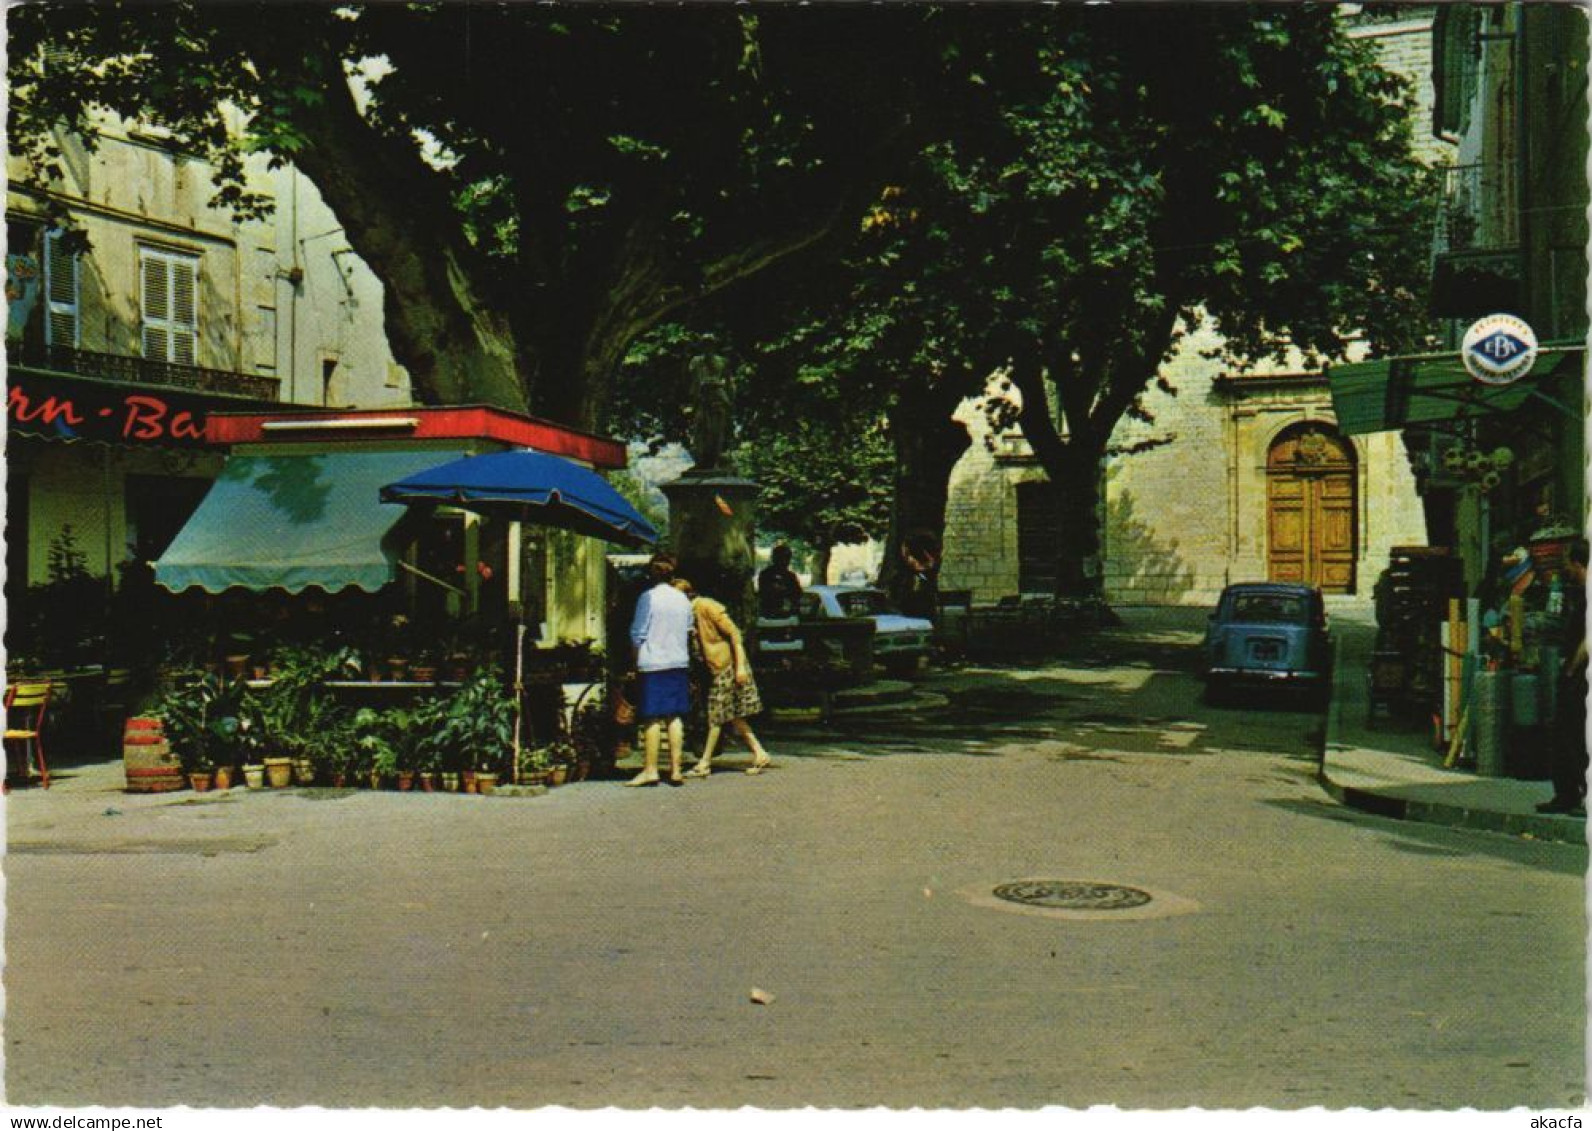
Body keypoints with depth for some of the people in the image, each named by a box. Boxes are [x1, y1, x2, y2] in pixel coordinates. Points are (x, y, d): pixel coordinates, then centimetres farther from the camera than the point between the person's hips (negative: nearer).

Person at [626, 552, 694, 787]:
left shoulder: (649, 597, -8)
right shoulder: (683, 599, 7)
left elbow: (637, 634, -5)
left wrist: (637, 661, 7)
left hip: (652, 663, -5)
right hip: (679, 662, 5)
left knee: (652, 718, -2)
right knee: (675, 717, 6)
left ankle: (650, 770, 0)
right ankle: (675, 770, 6)